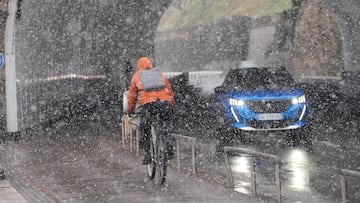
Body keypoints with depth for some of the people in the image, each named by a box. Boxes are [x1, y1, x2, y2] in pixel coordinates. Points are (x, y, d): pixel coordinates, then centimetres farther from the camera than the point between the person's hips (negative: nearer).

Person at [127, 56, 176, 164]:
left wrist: (130, 110, 36)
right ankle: (170, 150, 6)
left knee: (145, 130, 9)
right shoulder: (159, 74, 29)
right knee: (166, 126, 17)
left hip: (147, 103, -2)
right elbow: (170, 91, 31)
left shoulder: (137, 76, 23)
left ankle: (147, 155, 5)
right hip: (165, 101, 2)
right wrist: (172, 106, 40)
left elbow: (132, 95, 25)